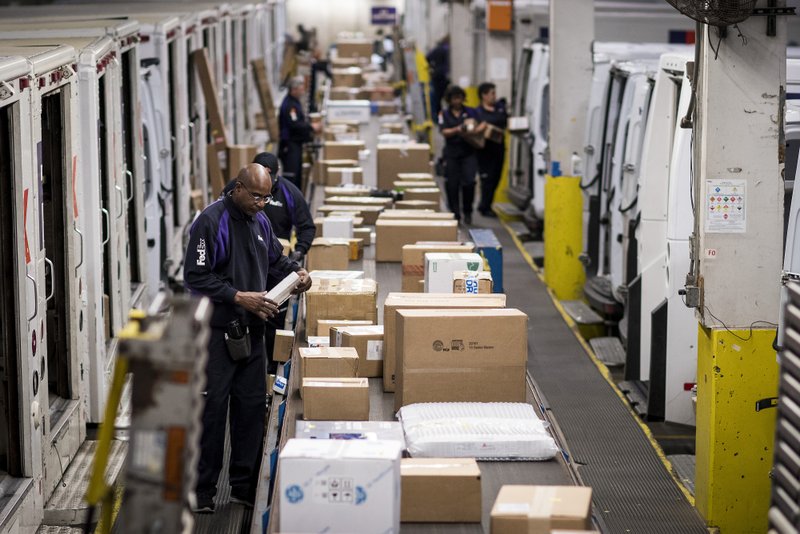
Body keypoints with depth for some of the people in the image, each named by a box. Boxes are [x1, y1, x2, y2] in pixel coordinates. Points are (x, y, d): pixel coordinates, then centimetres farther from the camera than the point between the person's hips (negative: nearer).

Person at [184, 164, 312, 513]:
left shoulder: (260, 222, 11)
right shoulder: (211, 222, -13)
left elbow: (274, 259, 26)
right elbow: (196, 277, -16)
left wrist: (296, 272, 5)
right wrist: (239, 297, -21)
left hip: (251, 330, 7)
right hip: (217, 331, -7)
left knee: (252, 406, 9)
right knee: (212, 408, -5)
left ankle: (245, 486, 18)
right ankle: (202, 491, 2)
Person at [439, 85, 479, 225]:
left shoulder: (470, 112, 9)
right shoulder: (444, 114, 6)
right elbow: (444, 132, -6)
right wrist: (457, 130, -23)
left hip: (468, 152, 0)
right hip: (452, 154, 0)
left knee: (468, 182, -12)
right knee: (452, 185, 1)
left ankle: (467, 211, 7)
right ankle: (455, 214, 13)